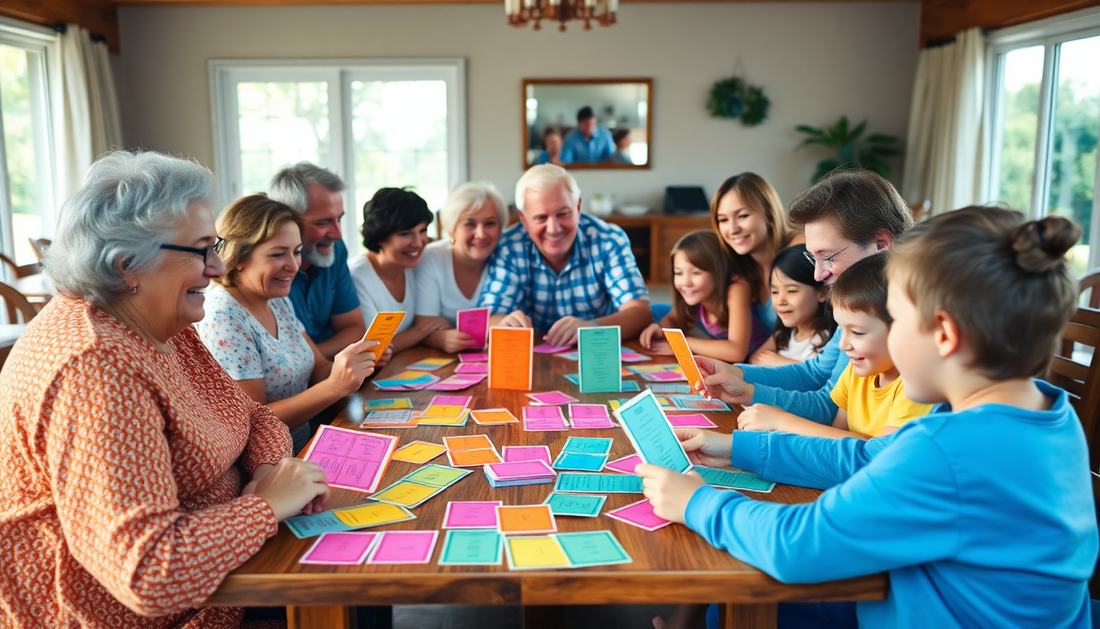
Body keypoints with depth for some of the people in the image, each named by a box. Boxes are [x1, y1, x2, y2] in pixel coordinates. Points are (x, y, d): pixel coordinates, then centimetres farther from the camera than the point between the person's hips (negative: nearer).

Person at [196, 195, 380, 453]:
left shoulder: (279, 302, 9)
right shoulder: (222, 320, -17)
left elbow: (318, 369, 12)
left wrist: (358, 362, -10)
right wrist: (334, 387, -28)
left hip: (303, 449, 8)